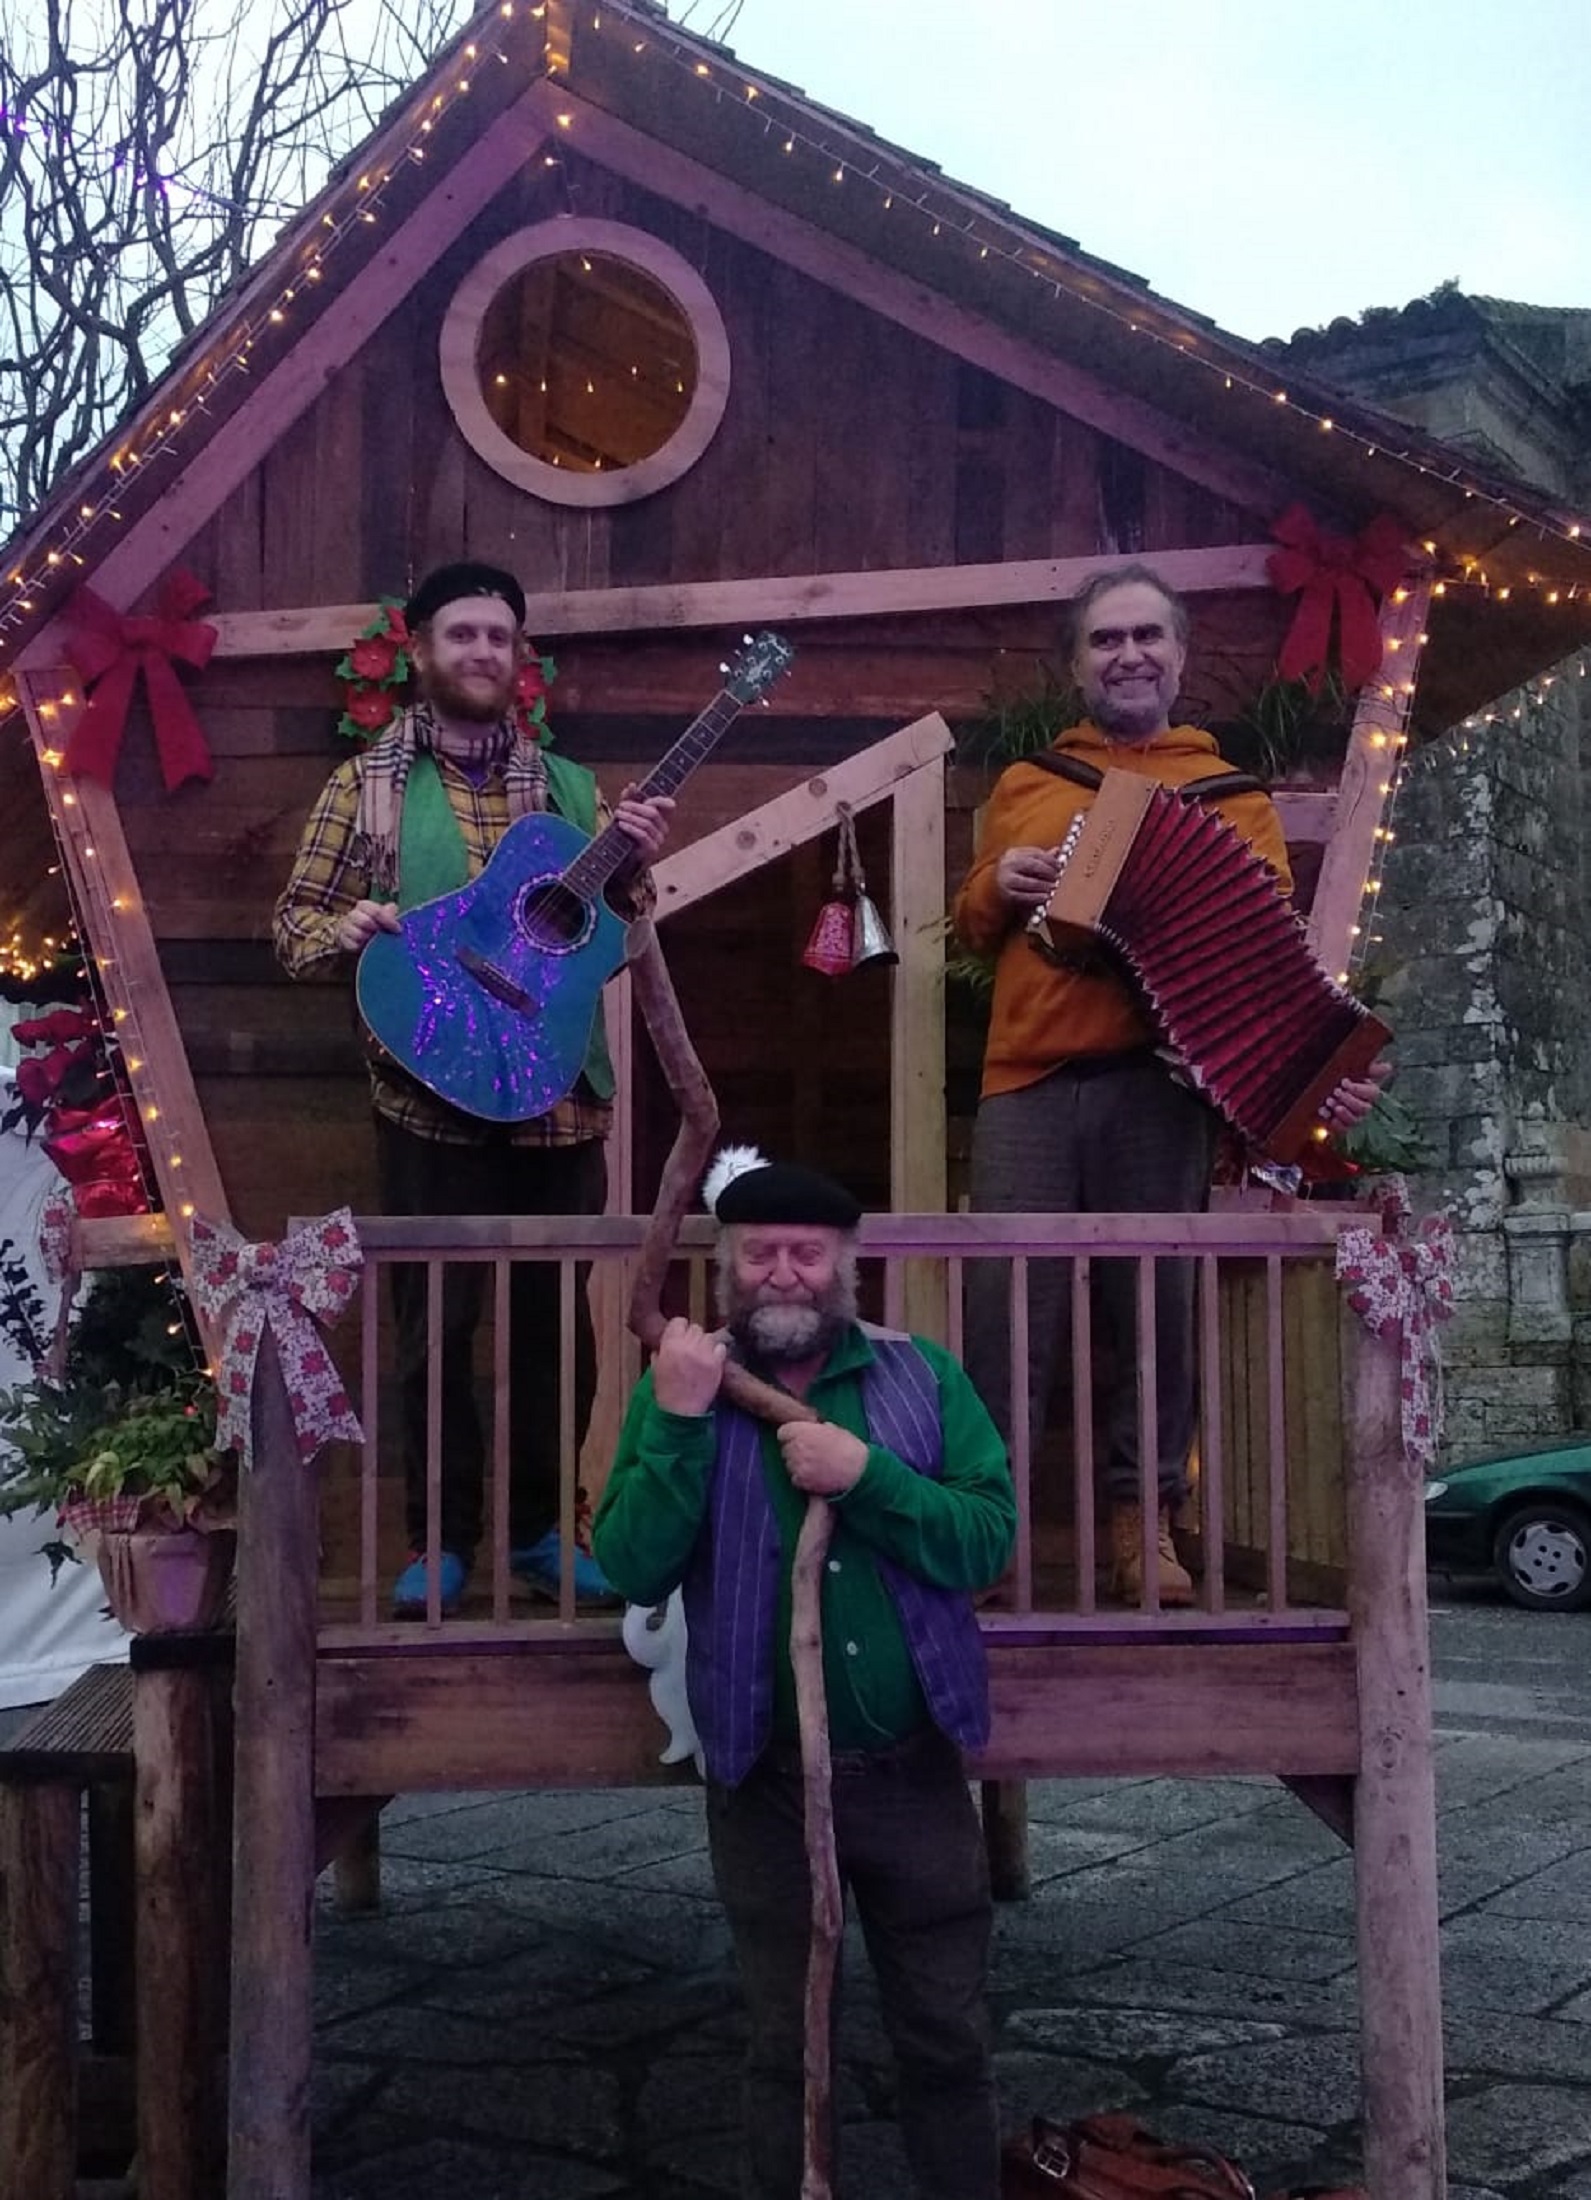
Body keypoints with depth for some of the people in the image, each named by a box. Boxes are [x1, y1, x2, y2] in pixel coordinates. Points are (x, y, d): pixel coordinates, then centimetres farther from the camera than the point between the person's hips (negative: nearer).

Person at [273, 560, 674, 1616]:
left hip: (559, 1092, 3)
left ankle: (541, 1525, 23)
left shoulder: (569, 787, 10)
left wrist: (632, 868, -9)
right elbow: (295, 923, 2)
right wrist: (354, 926, -18)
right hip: (433, 1096, -3)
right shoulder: (368, 786, 2)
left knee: (556, 1315, 8)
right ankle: (442, 1537, 16)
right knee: (435, 1321, 2)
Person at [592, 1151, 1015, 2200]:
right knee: (787, 2049, 15)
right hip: (766, 1784, 0)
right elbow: (633, 1571, -12)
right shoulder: (681, 1388, -3)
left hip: (915, 1774, 1)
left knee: (949, 2042, 13)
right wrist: (679, 1424, -22)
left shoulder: (923, 1375, -2)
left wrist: (868, 1476, -23)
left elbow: (989, 1540, -10)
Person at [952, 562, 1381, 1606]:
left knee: (1158, 1298, -1)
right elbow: (971, 927, 26)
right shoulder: (1023, 786, 22)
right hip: (1029, 1077, 2)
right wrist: (998, 885, 2)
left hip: (1159, 1082, -1)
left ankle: (1144, 1515, 10)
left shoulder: (1232, 795, 14)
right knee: (1006, 1299, -6)